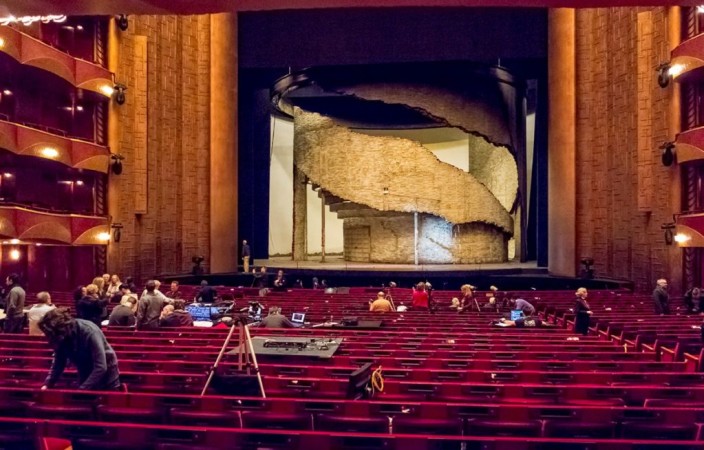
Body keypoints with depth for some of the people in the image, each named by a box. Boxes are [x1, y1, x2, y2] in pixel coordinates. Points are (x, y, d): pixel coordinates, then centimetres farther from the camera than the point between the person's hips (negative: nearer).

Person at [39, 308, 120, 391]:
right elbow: (58, 362, -1)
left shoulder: (90, 332, -32)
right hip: (85, 380, 5)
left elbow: (101, 368, -34)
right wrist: (48, 384, -14)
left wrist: (81, 390, -35)